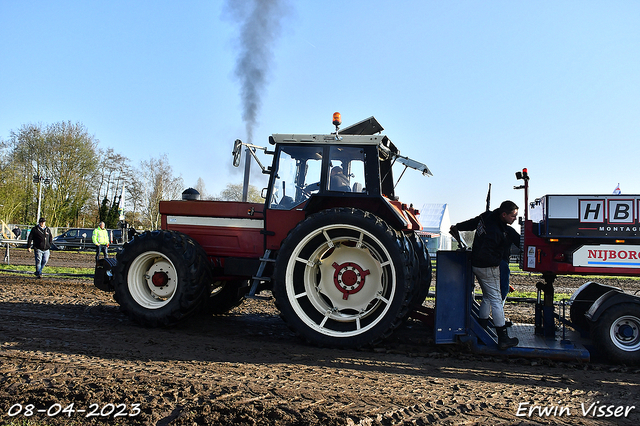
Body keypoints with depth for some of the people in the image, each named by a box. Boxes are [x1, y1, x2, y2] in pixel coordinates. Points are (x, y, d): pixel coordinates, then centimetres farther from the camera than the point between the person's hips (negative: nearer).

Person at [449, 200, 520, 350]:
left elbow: (471, 223, 13)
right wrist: (495, 263, -14)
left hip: (476, 265, 10)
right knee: (496, 300, -4)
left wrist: (457, 227, 28)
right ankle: (503, 338, 0)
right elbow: (484, 254, -32)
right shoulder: (496, 232, -31)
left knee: (487, 297, 20)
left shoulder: (488, 216, -4)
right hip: (487, 268, -9)